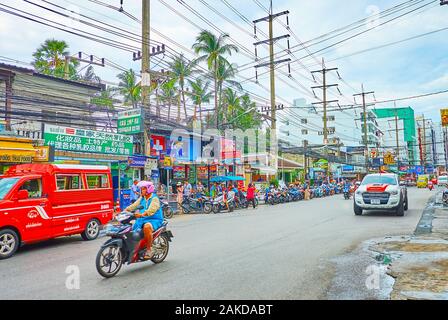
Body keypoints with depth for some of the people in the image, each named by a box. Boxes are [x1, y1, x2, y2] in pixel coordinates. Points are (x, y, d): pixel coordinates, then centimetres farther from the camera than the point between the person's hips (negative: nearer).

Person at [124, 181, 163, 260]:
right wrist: (124, 212, -8)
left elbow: (152, 209, -25)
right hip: (142, 220, 8)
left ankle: (149, 249, -25)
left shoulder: (155, 199, -7)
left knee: (146, 227, -37)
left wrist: (142, 214, -41)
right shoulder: (141, 199, 17)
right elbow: (133, 206, 8)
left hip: (154, 220, -7)